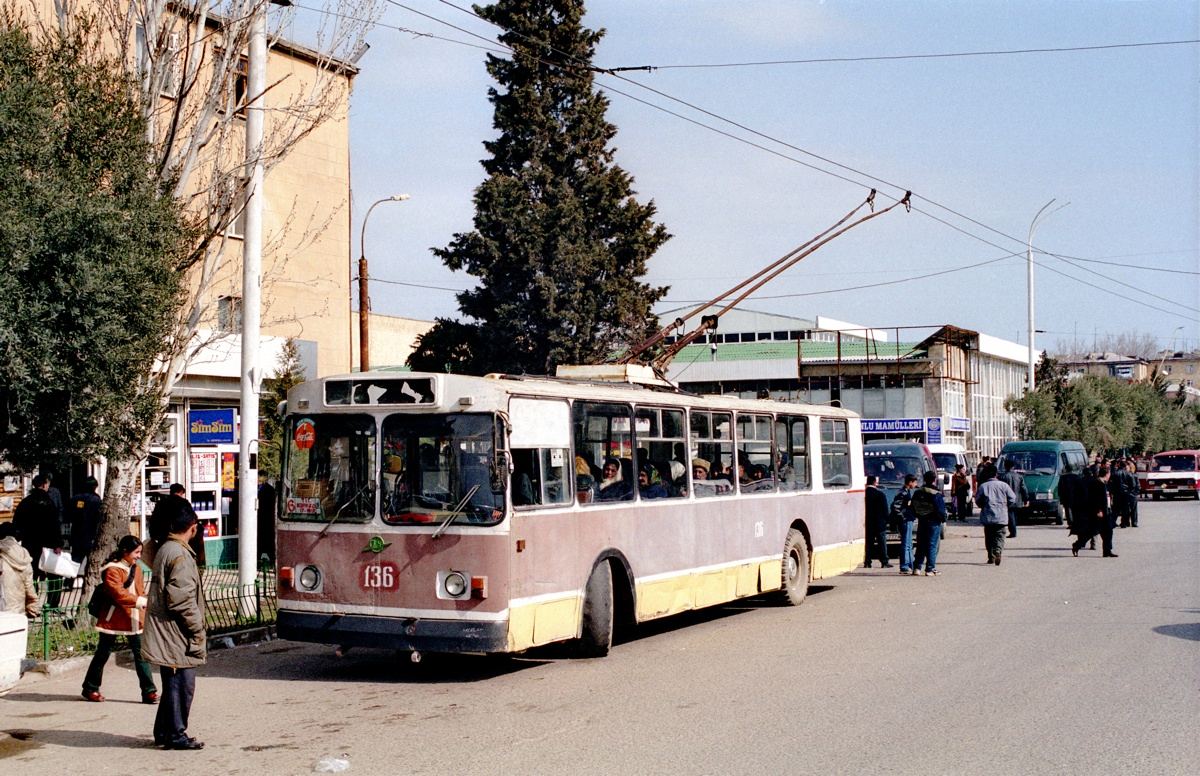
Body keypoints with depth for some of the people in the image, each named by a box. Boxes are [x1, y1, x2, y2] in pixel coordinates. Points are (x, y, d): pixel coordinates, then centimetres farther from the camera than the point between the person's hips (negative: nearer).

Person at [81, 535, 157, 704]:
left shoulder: (136, 568, 10)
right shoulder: (112, 570, -14)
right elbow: (119, 594, -25)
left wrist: (144, 615, 7)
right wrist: (142, 601, -32)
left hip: (134, 620, 6)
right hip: (113, 619, -6)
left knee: (141, 655, 1)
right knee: (103, 654, 7)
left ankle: (149, 691, 3)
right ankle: (90, 689, 22)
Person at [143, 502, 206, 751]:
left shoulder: (164, 550, 14)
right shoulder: (180, 556, -17)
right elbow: (183, 600, -21)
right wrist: (198, 632, -13)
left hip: (165, 633, 10)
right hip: (176, 633, -10)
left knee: (173, 683, 16)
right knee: (182, 684, -3)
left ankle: (164, 731, 22)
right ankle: (176, 734, 2)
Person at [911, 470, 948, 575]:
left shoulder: (917, 492, 5)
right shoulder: (936, 494, -16)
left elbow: (913, 508, 11)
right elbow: (940, 509, -16)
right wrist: (943, 518, 1)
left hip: (921, 522, 6)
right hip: (933, 522, -6)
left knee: (920, 545, 13)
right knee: (932, 545, -1)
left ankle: (916, 568, 12)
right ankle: (930, 569, -2)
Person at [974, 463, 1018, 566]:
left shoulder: (982, 486, -2)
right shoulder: (1003, 485, 0)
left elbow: (978, 501, 1)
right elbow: (1012, 499, 2)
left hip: (988, 517, 0)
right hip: (1001, 517, 0)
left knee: (989, 538, 12)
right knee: (999, 537, 0)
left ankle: (991, 556, 13)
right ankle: (998, 553, -23)